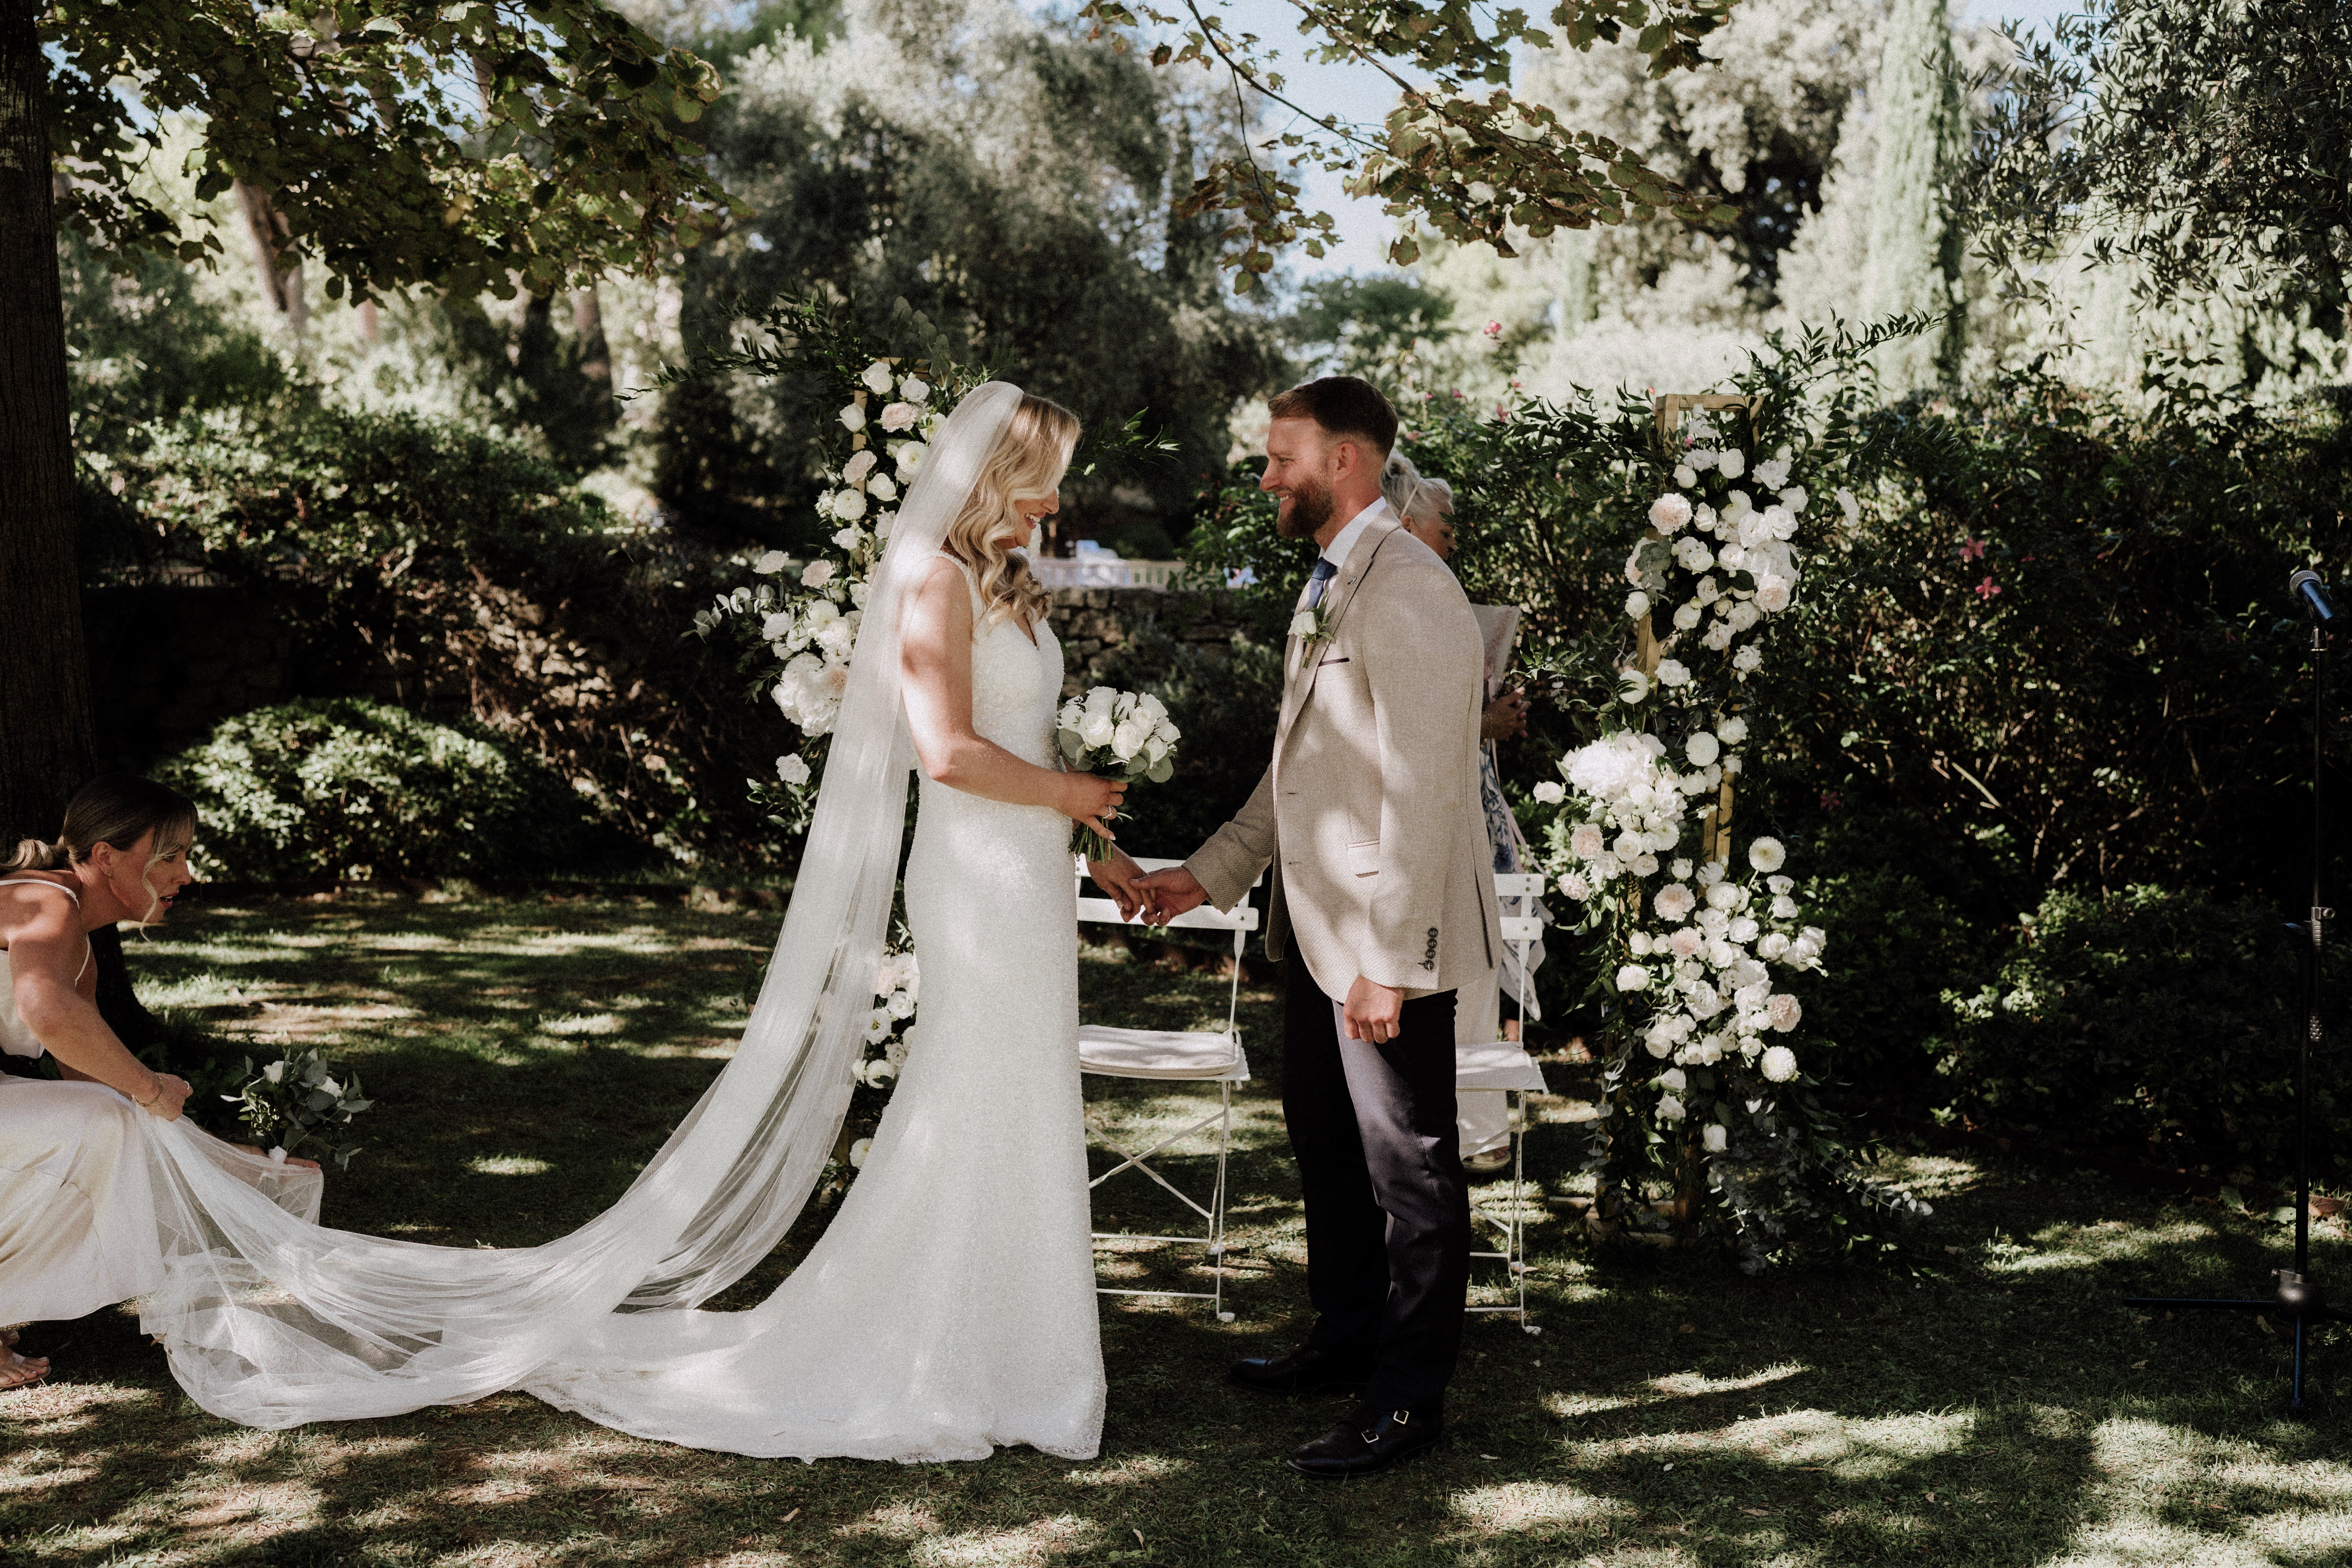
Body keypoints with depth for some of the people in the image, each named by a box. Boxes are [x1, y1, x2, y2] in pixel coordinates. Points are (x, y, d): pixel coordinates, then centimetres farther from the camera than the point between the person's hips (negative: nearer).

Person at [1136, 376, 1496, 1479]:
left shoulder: (1408, 592, -19)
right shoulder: (1327, 586, 14)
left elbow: (1420, 793, -24)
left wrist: (1389, 962, -25)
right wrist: (1211, 871, 19)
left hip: (1386, 943, -10)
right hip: (1316, 931, 10)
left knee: (1407, 1167, 3)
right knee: (1323, 1142, 21)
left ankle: (1408, 1397, 16)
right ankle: (1348, 1338, 38)